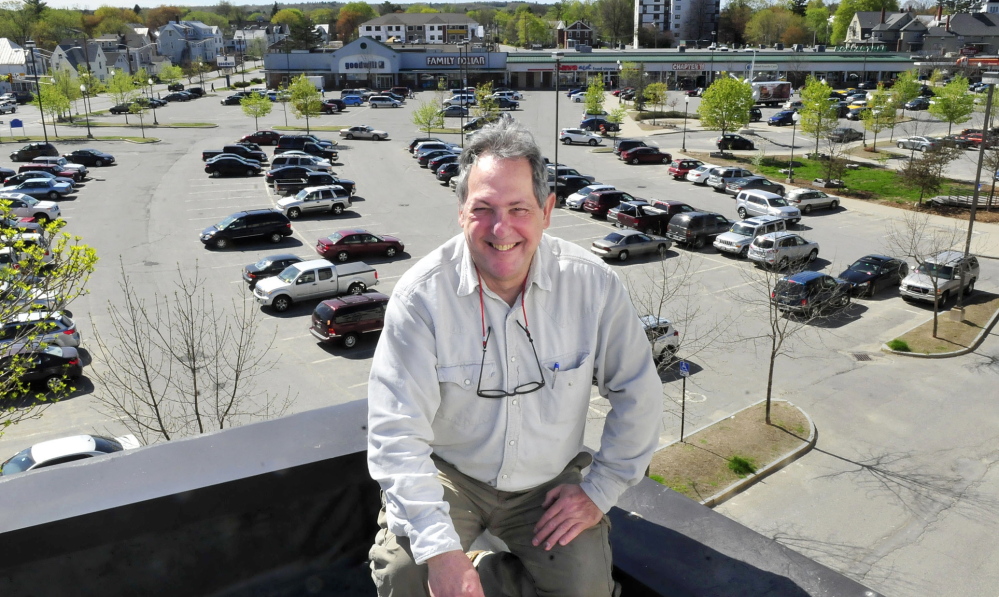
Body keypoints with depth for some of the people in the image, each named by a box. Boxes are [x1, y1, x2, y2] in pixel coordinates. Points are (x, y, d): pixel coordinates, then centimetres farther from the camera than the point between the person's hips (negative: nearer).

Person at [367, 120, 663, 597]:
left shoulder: (593, 285, -15)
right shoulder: (421, 296, -21)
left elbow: (638, 396, -2)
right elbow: (396, 433, -22)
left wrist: (600, 490, -3)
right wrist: (439, 549, -29)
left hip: (550, 481, 2)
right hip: (448, 473, -1)